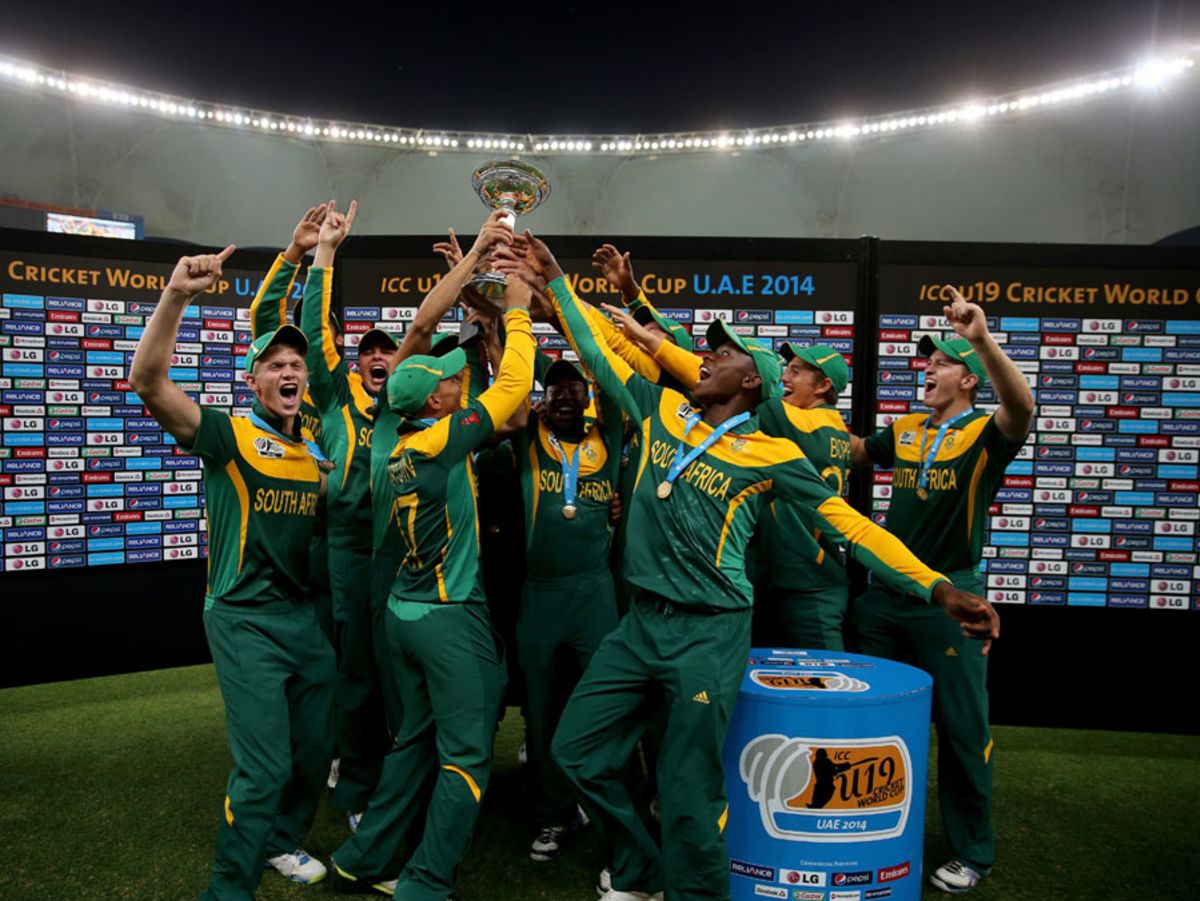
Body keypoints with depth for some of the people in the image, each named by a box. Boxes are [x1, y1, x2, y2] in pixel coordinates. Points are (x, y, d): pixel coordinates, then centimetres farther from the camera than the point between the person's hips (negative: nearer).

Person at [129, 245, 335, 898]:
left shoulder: (319, 446, 9)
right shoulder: (230, 435, -8)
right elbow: (148, 381, -23)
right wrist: (176, 295, -33)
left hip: (304, 615, 6)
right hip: (244, 618, -6)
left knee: (315, 751, 16)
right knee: (264, 767, -7)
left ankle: (281, 843, 41)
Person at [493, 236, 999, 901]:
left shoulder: (770, 455, -7)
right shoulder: (662, 410, 6)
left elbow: (852, 525, -8)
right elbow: (595, 351, 13)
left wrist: (940, 590, -16)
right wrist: (555, 281, 12)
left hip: (711, 632, -5)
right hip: (641, 620, 6)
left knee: (688, 791, 1)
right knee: (577, 749, 12)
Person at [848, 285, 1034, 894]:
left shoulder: (986, 433, -6)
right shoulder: (905, 430, 11)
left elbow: (1021, 406, -27)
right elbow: (850, 451, 23)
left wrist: (983, 339, -41)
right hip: (885, 591, 6)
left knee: (962, 726, 5)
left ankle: (972, 851, 23)